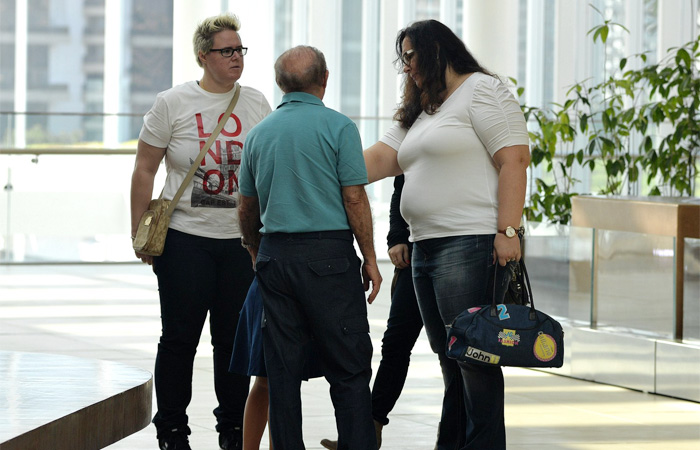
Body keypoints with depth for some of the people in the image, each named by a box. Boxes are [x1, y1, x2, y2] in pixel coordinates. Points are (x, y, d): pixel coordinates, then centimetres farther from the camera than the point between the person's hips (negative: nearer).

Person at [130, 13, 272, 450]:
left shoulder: (257, 103, 7)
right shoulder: (172, 103, -2)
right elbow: (144, 171, 2)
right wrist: (139, 232, -1)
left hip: (242, 239, 3)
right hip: (185, 237, -3)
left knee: (235, 339, 7)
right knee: (180, 337, 1)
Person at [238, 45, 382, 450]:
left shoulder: (260, 133, 10)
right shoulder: (338, 127, -5)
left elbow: (247, 210, 17)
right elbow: (354, 197, -8)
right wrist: (370, 259, 0)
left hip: (275, 256, 5)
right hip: (329, 256, -5)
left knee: (283, 368, 7)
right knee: (349, 368, -1)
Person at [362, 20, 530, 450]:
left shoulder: (481, 91, -3)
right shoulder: (418, 113, 25)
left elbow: (514, 160, -11)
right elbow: (378, 159, 17)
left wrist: (508, 230, -19)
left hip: (471, 246, -9)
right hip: (427, 248, 9)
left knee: (474, 357, -11)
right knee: (450, 360, 9)